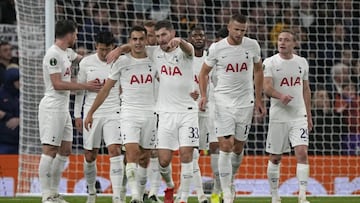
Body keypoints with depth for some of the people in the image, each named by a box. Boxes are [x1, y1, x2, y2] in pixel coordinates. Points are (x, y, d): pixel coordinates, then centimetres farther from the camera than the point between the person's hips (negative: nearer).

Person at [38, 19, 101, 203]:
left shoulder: (66, 53, 14)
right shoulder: (53, 54, -14)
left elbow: (82, 58, 31)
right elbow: (57, 84, -19)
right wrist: (84, 86, -16)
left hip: (63, 108, 10)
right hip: (52, 107, -10)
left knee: (65, 150, 10)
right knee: (50, 150, -10)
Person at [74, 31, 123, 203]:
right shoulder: (86, 63, 2)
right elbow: (79, 89, 10)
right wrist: (77, 115, 7)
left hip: (113, 113, -1)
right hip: (91, 113, 2)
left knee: (115, 151, -16)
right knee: (90, 157, 5)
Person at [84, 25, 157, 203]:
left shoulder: (153, 61, 7)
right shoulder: (122, 62, 0)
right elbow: (106, 89, 5)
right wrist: (90, 113, 5)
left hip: (149, 113, 3)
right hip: (129, 113, -3)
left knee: (145, 157, 5)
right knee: (132, 152, -18)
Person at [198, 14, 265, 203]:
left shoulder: (252, 46, 0)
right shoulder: (217, 48, -6)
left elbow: (258, 70, 15)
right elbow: (204, 72, 5)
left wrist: (258, 98, 13)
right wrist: (203, 95, -10)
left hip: (245, 102, 2)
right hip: (223, 101, -2)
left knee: (238, 147, 9)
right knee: (225, 146, -11)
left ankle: (230, 180, 35)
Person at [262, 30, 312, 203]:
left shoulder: (302, 62, 9)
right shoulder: (270, 63, -3)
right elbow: (267, 88, -16)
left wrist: (309, 115, 16)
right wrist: (281, 96, -36)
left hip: (299, 117, 2)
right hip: (278, 117, -2)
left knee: (302, 153, -13)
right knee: (275, 158, 5)